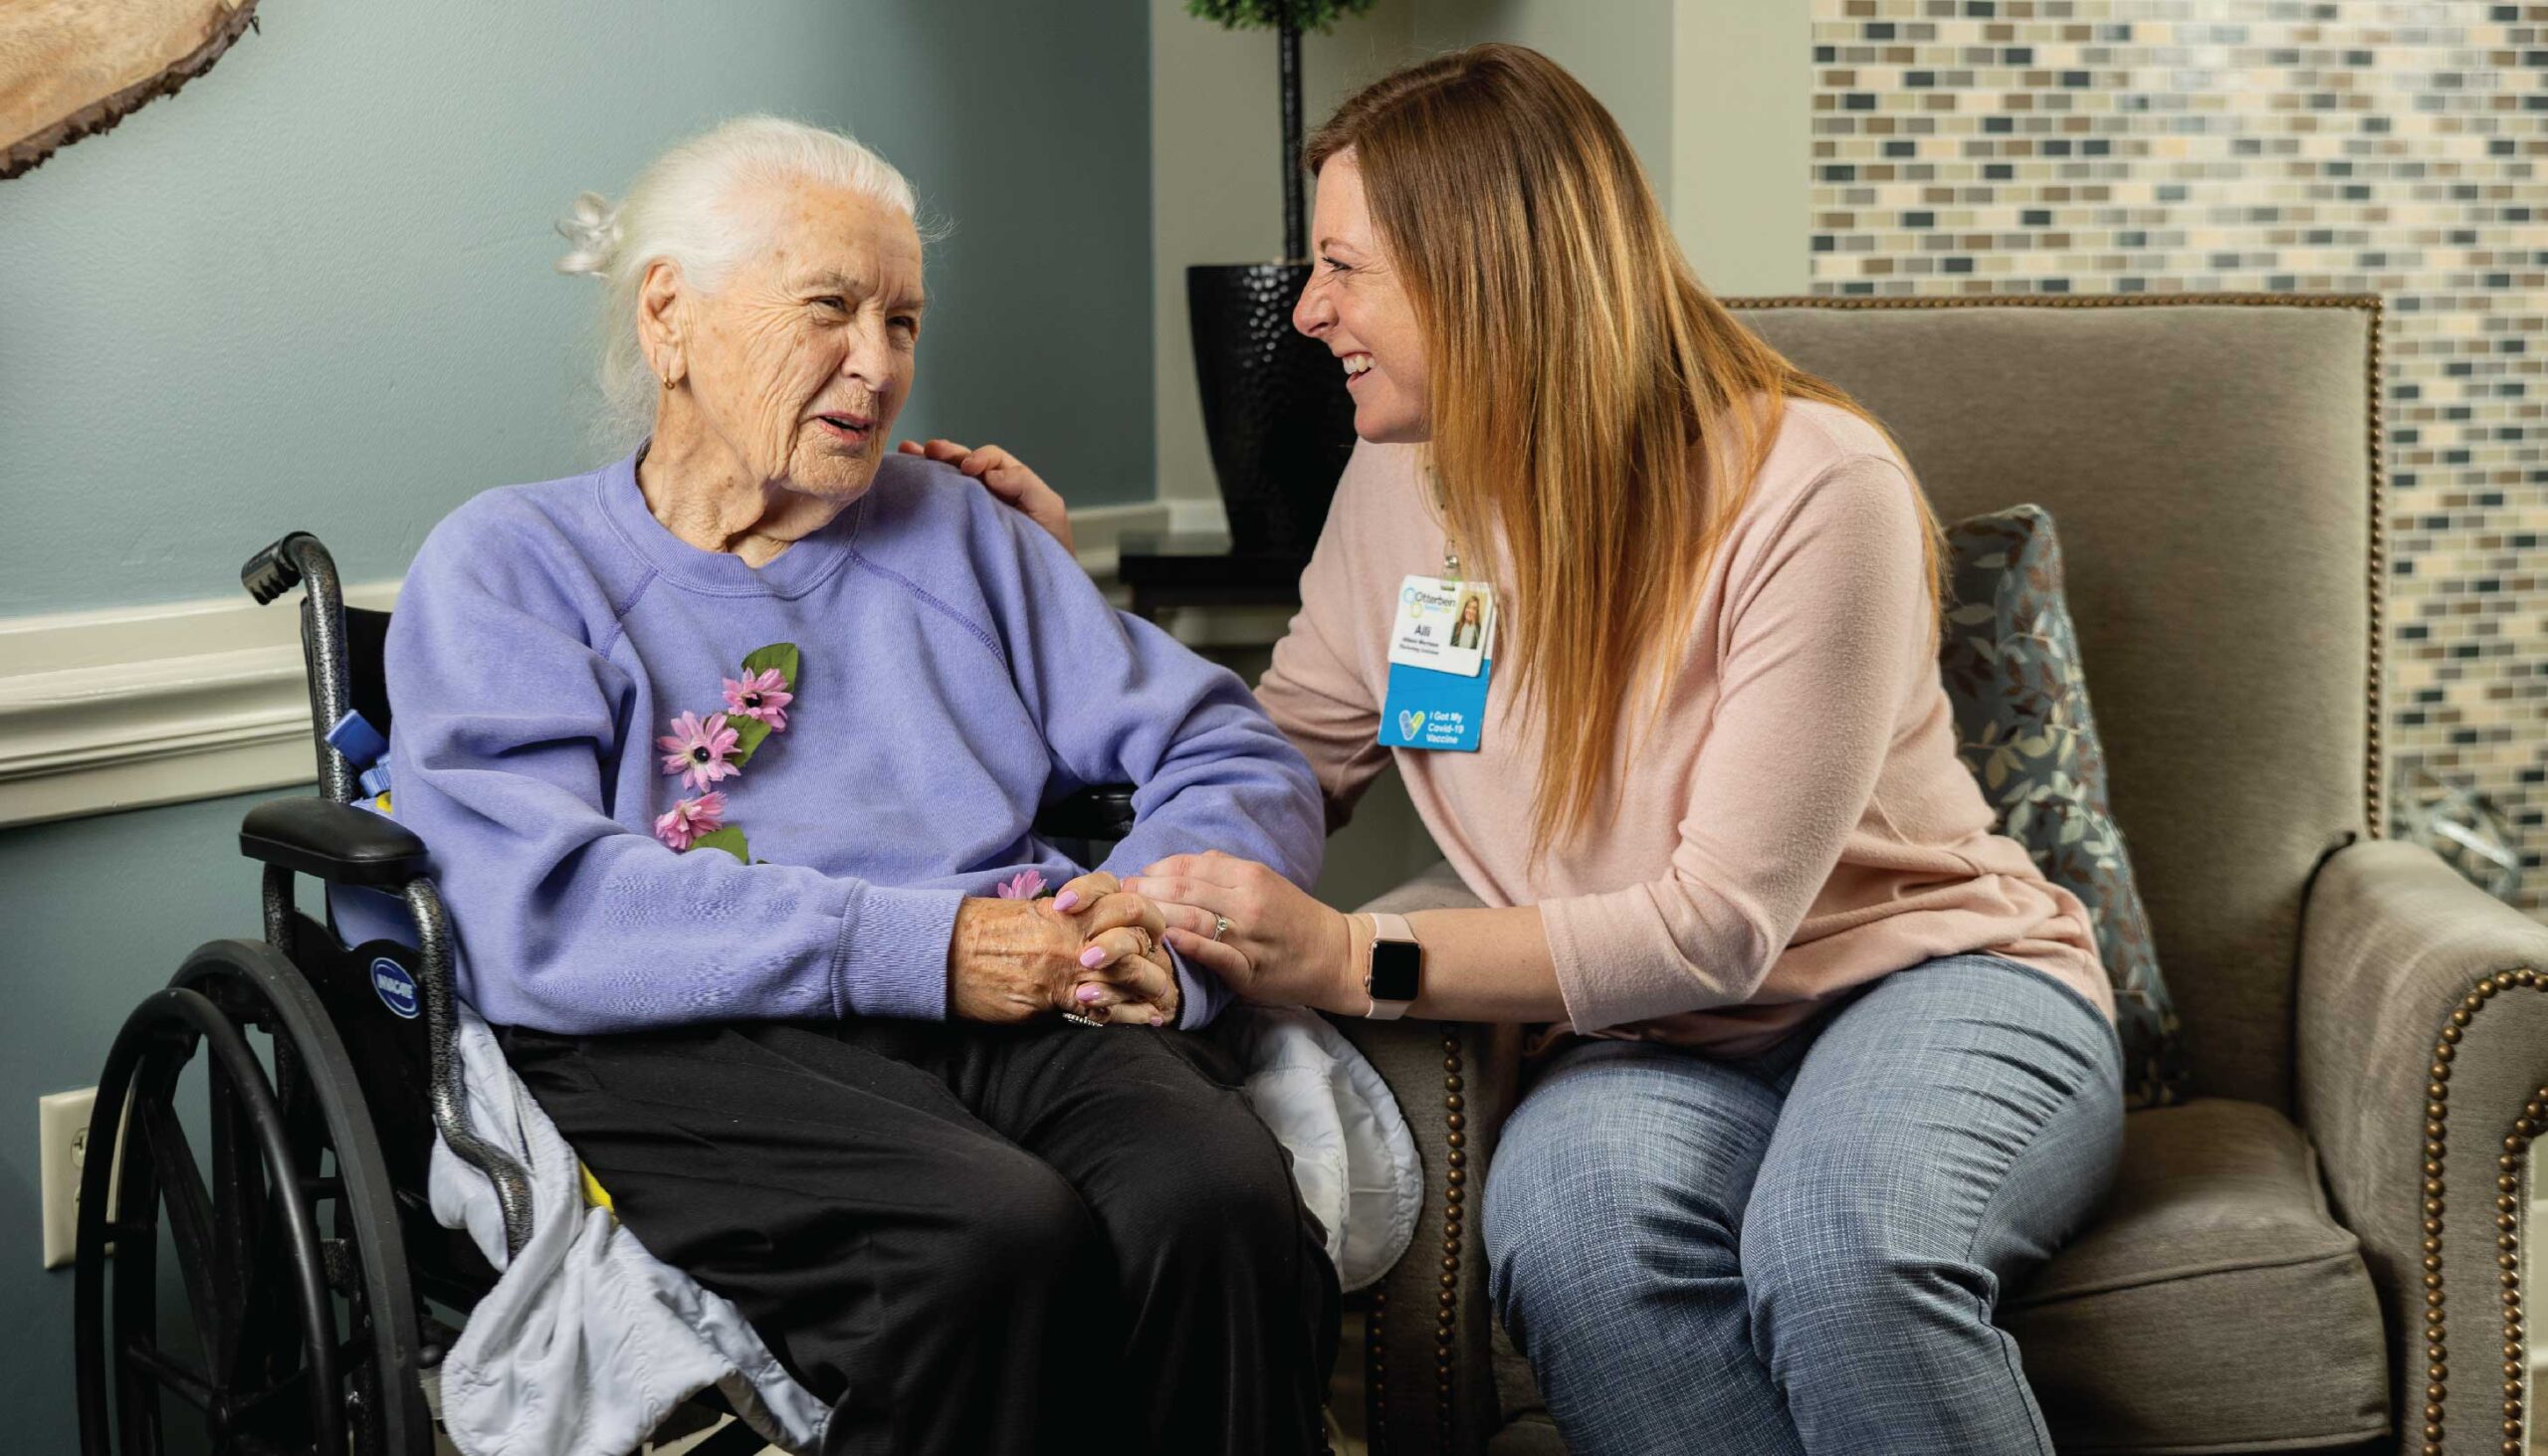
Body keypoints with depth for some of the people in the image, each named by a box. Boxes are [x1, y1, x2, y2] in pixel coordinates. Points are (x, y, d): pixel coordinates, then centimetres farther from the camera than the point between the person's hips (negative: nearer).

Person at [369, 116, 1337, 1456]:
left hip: (1018, 1016, 4)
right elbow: (535, 913, -7)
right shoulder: (510, 564, 12)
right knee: (994, 1239, -35)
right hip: (697, 1042, -3)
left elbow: (1235, 756, 19)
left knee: (1221, 1203, -31)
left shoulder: (953, 531, 26)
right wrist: (922, 949, -14)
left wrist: (1160, 926, -5)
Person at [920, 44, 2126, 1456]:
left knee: (1839, 1240, -39)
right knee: (1563, 1214, -34)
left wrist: (1356, 960, -28)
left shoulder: (1814, 487, -16)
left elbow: (1723, 921, -20)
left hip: (1937, 977, -3)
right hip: (1665, 1040, 4)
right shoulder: (1403, 487, 3)